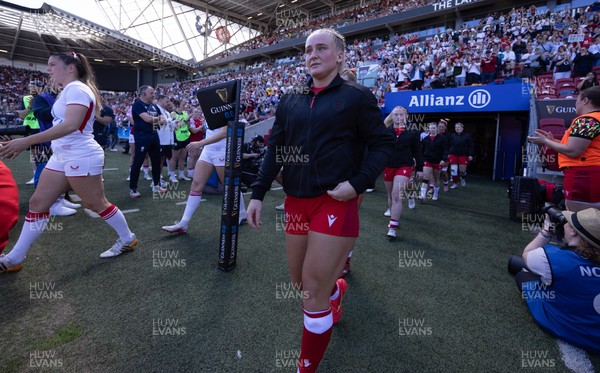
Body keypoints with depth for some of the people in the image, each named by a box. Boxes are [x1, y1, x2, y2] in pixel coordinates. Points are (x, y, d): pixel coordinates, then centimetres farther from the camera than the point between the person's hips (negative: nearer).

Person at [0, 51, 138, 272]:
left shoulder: (76, 89, -15)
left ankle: (127, 239, 21)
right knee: (37, 203, 9)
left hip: (81, 158, -10)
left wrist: (26, 142, -31)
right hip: (62, 157, 10)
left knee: (96, 204, 2)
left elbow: (70, 125, -29)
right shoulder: (69, 90, 16)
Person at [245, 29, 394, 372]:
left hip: (335, 202, -5)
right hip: (296, 202, 5)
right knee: (300, 282, 16)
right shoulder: (290, 102, 10)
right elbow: (275, 150, 11)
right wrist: (258, 194, 4)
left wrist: (358, 184, -14)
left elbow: (383, 143, -1)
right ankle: (335, 289, 53)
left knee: (314, 292, -1)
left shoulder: (357, 96, -2)